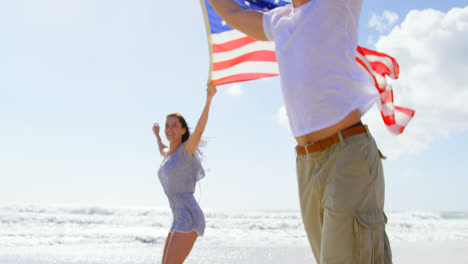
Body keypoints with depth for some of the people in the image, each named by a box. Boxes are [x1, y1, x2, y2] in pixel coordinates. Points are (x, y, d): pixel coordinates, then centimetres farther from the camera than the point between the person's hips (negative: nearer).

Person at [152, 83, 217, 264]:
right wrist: (157, 135, 64)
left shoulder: (187, 149, -5)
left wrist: (209, 99, -36)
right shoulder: (170, 153, 19)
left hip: (189, 220, -9)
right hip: (181, 221, 9)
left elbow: (199, 130, -26)